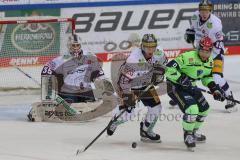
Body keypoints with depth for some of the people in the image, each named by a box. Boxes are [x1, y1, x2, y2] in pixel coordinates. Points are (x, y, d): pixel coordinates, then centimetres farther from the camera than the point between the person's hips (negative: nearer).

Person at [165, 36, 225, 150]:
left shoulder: (209, 61, 0)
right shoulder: (187, 57, -27)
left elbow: (207, 77, 17)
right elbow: (169, 69, -29)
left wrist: (215, 88, 3)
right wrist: (181, 78, -36)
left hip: (190, 86, 9)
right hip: (175, 86, -9)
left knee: (204, 109, 16)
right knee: (192, 109, -24)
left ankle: (193, 132, 39)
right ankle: (187, 135, -3)